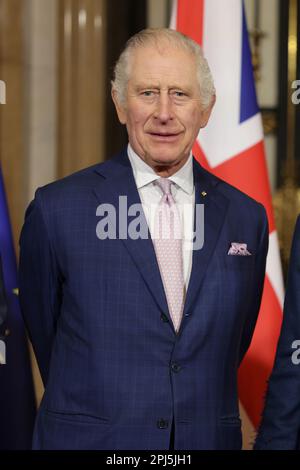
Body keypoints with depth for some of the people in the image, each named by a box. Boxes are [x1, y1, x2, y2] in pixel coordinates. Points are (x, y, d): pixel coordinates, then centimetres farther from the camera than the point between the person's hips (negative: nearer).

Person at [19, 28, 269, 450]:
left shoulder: (247, 218, 1)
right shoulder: (57, 209, -8)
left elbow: (234, 344, 10)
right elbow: (44, 332, 2)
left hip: (208, 436, 3)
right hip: (88, 438, -2)